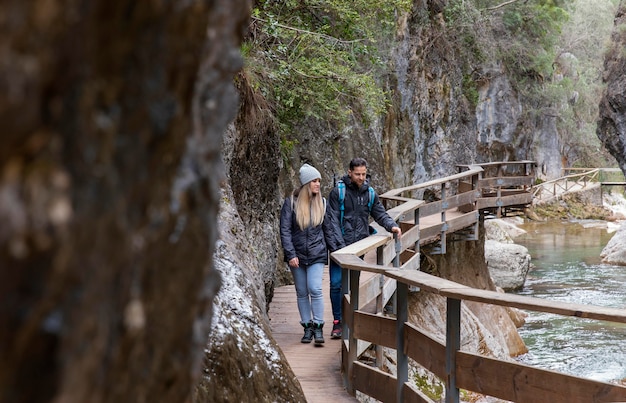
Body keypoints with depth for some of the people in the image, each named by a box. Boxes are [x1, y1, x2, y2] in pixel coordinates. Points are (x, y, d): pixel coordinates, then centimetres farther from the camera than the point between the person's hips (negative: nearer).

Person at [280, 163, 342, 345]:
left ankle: (318, 328, -6)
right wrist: (290, 254, -12)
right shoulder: (291, 202, -4)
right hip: (297, 255, 0)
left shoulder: (321, 202, 4)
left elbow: (328, 228, 11)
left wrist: (337, 248, 7)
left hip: (317, 254, 0)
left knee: (315, 289, -12)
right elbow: (285, 230, -5)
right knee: (302, 293, 7)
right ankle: (307, 327, 16)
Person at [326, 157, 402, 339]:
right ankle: (338, 322, 2)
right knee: (337, 284, -6)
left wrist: (392, 226, -10)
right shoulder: (338, 192, -4)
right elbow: (333, 220, -7)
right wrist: (340, 245, -15)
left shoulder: (369, 193, 8)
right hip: (340, 246, -3)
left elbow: (380, 214, 12)